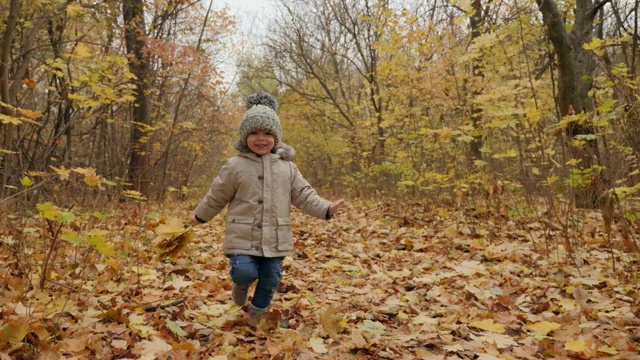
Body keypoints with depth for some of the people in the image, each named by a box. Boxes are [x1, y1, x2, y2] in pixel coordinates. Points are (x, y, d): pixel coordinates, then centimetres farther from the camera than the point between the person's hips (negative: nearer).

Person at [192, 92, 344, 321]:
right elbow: (216, 197, 7)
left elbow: (303, 196, 3)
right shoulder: (235, 166, -5)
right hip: (243, 237, -2)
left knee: (271, 280, 8)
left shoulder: (287, 167, 3)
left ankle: (256, 315, 35)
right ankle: (241, 285, 21)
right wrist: (200, 216, 16)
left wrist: (326, 209, -9)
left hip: (274, 239, 3)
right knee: (245, 272, -18)